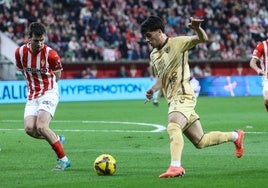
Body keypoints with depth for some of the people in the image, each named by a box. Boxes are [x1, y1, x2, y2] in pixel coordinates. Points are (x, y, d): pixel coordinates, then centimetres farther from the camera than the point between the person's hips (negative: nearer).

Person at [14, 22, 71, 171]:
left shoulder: (51, 54, -14)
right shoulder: (20, 52, -4)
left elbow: (57, 75, 5)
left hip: (49, 93, -5)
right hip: (32, 96, 5)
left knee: (41, 127, -23)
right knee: (29, 129, -13)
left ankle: (63, 159, -12)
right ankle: (57, 139, 16)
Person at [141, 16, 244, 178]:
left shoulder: (177, 43, -6)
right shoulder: (154, 55, 17)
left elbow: (203, 39, -17)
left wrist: (197, 28, -40)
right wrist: (153, 90, 8)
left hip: (183, 96, -9)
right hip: (172, 100, 9)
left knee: (173, 127, -35)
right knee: (200, 142, 14)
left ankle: (175, 166, -49)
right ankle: (236, 136, 34)